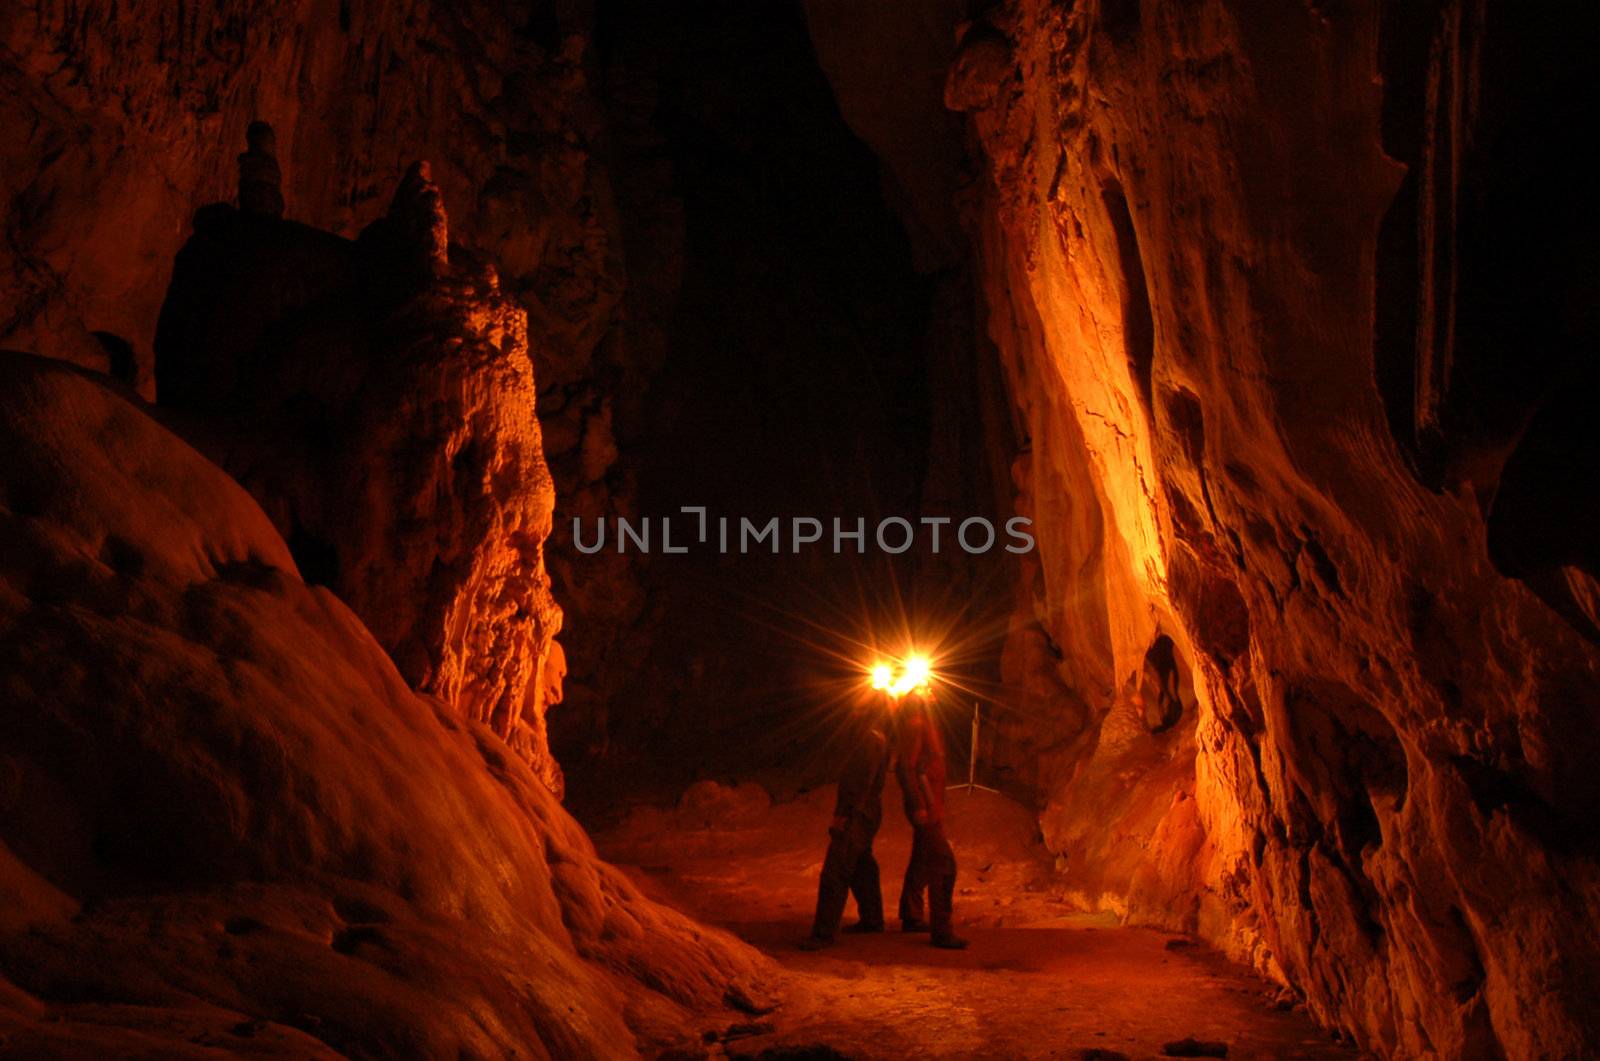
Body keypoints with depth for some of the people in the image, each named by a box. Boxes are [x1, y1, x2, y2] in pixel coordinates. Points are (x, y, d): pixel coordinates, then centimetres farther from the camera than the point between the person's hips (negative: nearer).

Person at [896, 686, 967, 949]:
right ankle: (941, 931, -10)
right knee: (944, 863, -12)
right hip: (924, 806, -11)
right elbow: (905, 767, -21)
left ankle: (911, 917, 30)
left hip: (930, 806, 11)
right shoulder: (915, 724, -15)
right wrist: (919, 806, -24)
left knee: (922, 861, 18)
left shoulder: (925, 723, 16)